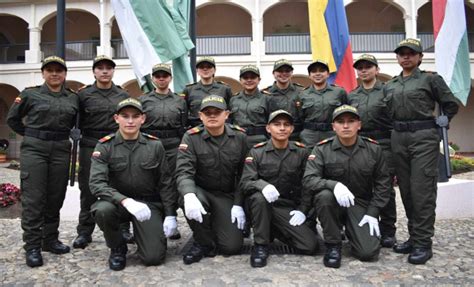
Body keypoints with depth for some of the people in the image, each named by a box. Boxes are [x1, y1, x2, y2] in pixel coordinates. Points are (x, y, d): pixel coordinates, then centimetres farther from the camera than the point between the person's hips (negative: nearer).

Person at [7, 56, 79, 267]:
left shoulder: (73, 98, 8)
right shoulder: (30, 94, 2)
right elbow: (12, 119, 11)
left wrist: (61, 136, 9)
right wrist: (31, 135, 6)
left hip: (61, 150, 3)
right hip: (34, 149, -3)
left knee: (55, 197, 9)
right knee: (33, 199, -3)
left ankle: (50, 240, 23)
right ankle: (32, 247, 5)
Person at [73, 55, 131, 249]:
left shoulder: (123, 96, 9)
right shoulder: (83, 94, 4)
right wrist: (78, 138, -8)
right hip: (90, 147, -1)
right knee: (89, 190, 4)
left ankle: (123, 229, 17)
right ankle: (84, 232, 15)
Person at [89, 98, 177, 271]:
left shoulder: (155, 146, -3)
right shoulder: (105, 146, -7)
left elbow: (165, 183, 1)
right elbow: (96, 183, -19)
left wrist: (170, 215, -5)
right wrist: (126, 201, -34)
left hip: (149, 203, 0)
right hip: (118, 202, 0)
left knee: (153, 257, -14)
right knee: (102, 210, -34)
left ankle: (145, 234, 22)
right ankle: (118, 248, -2)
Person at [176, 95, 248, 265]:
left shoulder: (239, 137, -6)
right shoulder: (191, 137, -12)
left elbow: (244, 174, -3)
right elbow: (184, 172, -22)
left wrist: (238, 204, -10)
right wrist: (189, 195, -42)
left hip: (228, 195, 1)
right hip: (201, 191, -1)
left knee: (232, 246, -12)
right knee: (190, 200, -37)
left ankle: (217, 223, 24)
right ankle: (203, 242, -7)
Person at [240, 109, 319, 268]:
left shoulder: (302, 152, 2)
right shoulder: (256, 152, -3)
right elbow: (245, 182, -12)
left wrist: (303, 209, -7)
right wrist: (262, 185, -33)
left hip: (289, 208, 2)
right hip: (261, 206, -2)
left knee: (310, 245, -13)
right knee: (259, 197, -36)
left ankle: (274, 230, 14)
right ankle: (260, 244, -15)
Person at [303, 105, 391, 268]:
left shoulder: (373, 149, -3)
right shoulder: (322, 149, -10)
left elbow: (382, 183, 3)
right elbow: (308, 179, -18)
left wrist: (372, 212, -5)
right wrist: (334, 184, -36)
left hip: (361, 205, 1)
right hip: (333, 203, -1)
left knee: (368, 252, -16)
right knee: (324, 195, -35)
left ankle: (352, 231, 21)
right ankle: (333, 244, -12)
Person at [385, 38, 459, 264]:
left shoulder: (431, 79, 1)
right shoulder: (390, 85, 15)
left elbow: (451, 105, 3)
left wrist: (438, 126, 1)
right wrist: (396, 131, 12)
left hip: (424, 138, -5)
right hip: (398, 139, 5)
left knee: (422, 191, -5)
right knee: (406, 190, 9)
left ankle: (423, 243, 3)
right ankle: (413, 236, 21)